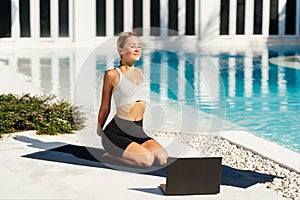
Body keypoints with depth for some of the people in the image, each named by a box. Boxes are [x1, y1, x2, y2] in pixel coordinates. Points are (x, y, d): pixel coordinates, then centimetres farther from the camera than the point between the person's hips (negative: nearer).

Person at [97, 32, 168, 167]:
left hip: (137, 130, 6)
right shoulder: (113, 74, -6)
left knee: (162, 158, -17)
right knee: (147, 160, -26)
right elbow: (105, 108, 4)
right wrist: (99, 132, 15)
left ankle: (123, 152, 4)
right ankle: (111, 155, -2)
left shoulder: (140, 72, 13)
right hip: (116, 131, -6)